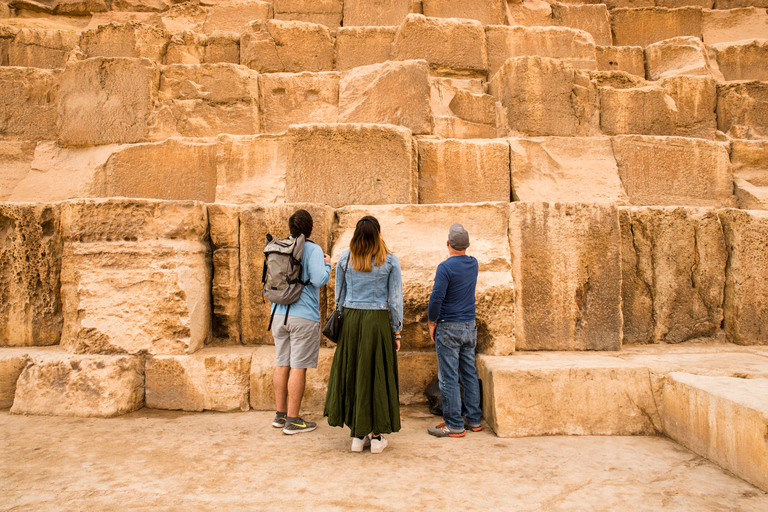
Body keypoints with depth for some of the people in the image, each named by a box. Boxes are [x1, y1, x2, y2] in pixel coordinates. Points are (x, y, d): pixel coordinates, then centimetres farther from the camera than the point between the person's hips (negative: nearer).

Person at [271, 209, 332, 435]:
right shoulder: (313, 249, -10)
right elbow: (319, 280, -17)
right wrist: (327, 264, 0)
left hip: (279, 314, 6)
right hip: (303, 316, -6)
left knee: (282, 365, 13)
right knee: (298, 367, -1)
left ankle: (280, 415, 22)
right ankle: (293, 420, 5)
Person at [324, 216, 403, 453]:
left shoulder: (345, 258, 2)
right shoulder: (390, 261, -3)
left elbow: (339, 294, 7)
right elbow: (395, 298, -1)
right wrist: (396, 331, 6)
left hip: (351, 320, 2)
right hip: (378, 321, -2)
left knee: (351, 374, 11)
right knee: (377, 375, 6)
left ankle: (358, 434, 18)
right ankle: (376, 436, 13)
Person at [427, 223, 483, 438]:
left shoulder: (446, 267, -15)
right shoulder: (473, 264, 6)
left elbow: (436, 298, -19)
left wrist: (432, 323, -6)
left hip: (449, 328, -7)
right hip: (470, 327, 7)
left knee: (449, 378, -1)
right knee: (470, 374, 14)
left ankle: (454, 425, 4)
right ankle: (473, 420, 22)